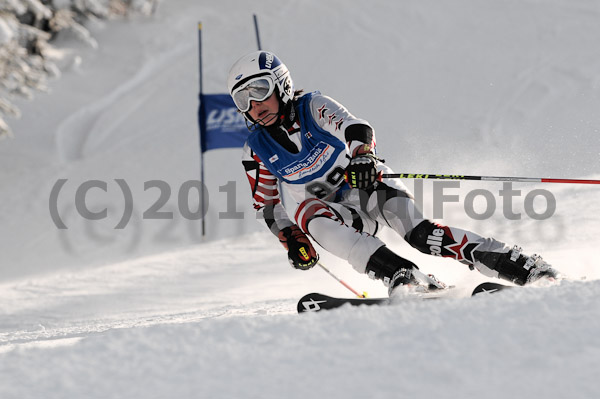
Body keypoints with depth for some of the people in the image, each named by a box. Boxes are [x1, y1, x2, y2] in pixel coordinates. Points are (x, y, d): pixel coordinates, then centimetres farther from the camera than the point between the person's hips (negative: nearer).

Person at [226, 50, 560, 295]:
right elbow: (267, 203, 9)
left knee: (417, 231, -30)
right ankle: (401, 276, -50)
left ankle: (518, 265, -34)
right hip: (334, 207, 2)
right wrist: (290, 239, -8)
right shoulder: (257, 150, -1)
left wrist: (363, 156, -50)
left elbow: (355, 128, -27)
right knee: (317, 218, -35)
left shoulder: (313, 107, -9)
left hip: (368, 186, -2)